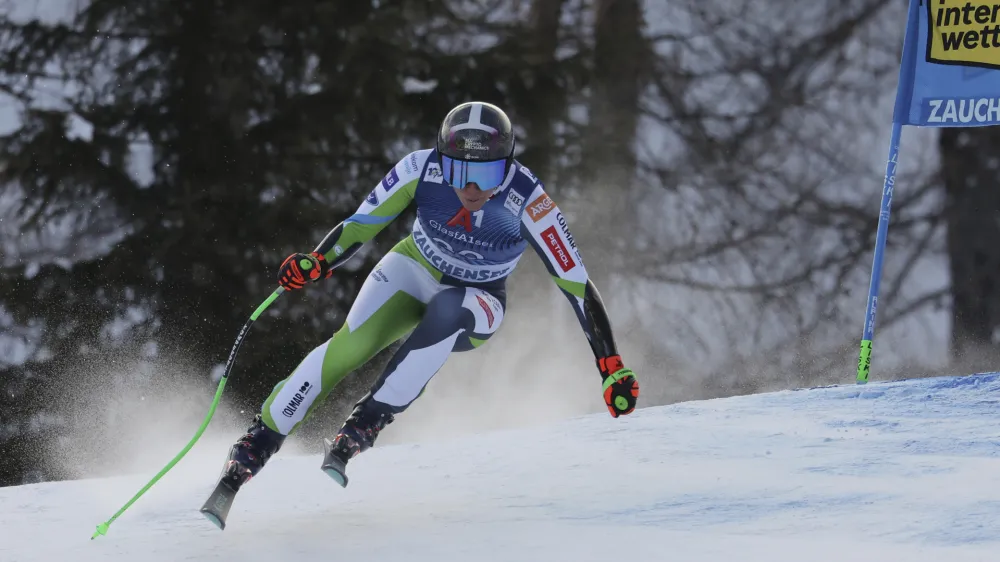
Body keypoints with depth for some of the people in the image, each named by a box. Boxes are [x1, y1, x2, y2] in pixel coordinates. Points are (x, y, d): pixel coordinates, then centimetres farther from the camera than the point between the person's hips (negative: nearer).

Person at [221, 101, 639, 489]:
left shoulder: (528, 203, -31)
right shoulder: (422, 169, -26)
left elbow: (577, 285, -27)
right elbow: (362, 223, -14)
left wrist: (613, 369, -29)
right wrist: (317, 261, -33)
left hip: (475, 305, -1)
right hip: (413, 271, 1)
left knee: (446, 312, -37)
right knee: (352, 345, -26)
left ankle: (364, 424, -29)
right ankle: (257, 442, -15)